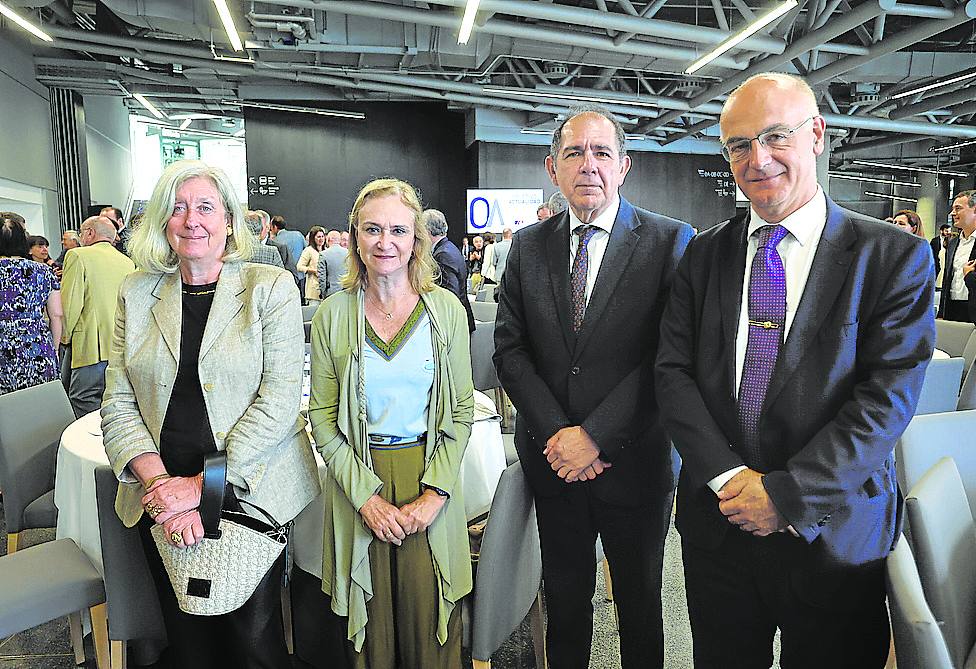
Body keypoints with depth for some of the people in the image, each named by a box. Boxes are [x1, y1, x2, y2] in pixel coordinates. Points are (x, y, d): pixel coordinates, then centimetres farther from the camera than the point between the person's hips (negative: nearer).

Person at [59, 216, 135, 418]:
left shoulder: (79, 256, -5)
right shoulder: (128, 263, 11)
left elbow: (69, 303, -10)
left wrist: (65, 337, 3)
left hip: (90, 348, -6)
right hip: (123, 349, 6)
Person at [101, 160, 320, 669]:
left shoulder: (271, 288, -6)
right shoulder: (137, 293, 5)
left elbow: (278, 401, -12)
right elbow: (118, 404, 2)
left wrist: (202, 484, -16)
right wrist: (161, 484, -12)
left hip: (251, 491, -3)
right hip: (162, 499, 3)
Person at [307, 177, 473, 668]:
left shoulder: (446, 310, -2)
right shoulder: (333, 314, -2)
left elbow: (461, 412, 0)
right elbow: (323, 417, -1)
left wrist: (435, 495, -9)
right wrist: (366, 496, -9)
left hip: (430, 482, 0)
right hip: (356, 483, 0)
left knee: (428, 618, 8)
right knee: (369, 623, 11)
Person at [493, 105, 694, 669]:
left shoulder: (670, 240, -8)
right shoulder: (528, 246, 2)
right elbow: (510, 348, -1)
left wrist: (596, 434, -19)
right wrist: (555, 433, -12)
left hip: (634, 459, -2)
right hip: (551, 458, 3)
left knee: (639, 602, 18)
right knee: (564, 597, 21)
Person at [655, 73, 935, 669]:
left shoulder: (896, 256, -6)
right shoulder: (704, 254, 3)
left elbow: (887, 397, -13)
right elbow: (674, 372, -3)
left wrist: (787, 492, -18)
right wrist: (729, 477, -14)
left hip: (834, 532, -2)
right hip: (718, 522, 3)